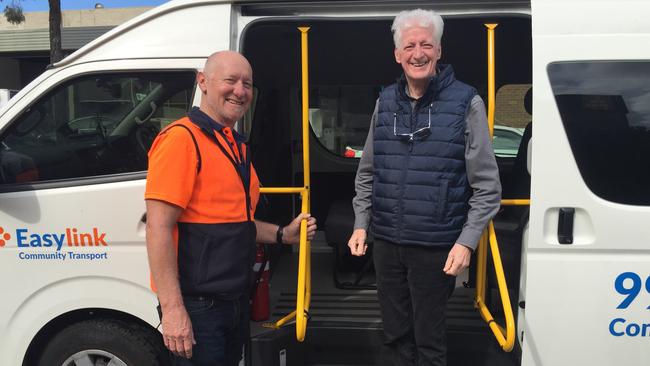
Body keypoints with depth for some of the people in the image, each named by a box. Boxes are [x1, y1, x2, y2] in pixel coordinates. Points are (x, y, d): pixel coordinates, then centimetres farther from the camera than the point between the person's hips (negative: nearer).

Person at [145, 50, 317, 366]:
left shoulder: (236, 145, 13)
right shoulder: (182, 138, -14)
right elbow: (159, 227, -21)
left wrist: (283, 234, 10)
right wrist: (172, 308, -24)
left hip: (236, 301, 9)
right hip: (196, 306, -9)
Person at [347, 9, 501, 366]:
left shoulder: (465, 103, -7)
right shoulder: (385, 101, 5)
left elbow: (487, 186, -7)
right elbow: (367, 173, 14)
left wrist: (467, 241, -13)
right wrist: (361, 223, 8)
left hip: (437, 248, -4)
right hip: (386, 243, 4)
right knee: (394, 336, 17)